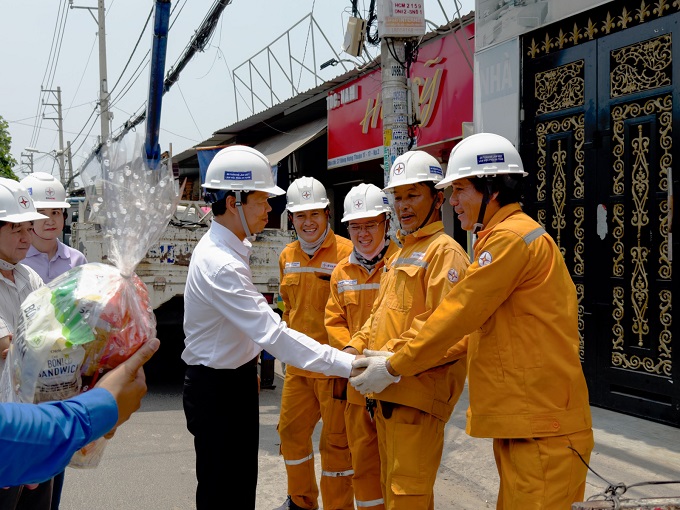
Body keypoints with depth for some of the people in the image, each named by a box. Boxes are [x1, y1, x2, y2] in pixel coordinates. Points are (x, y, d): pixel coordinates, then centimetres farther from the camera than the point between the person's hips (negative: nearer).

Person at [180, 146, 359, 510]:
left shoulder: (222, 246, 5)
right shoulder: (221, 265, -28)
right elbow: (273, 334, -34)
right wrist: (348, 364, -35)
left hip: (236, 380, 10)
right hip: (217, 391, -10)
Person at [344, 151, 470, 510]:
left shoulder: (445, 251, -10)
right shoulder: (399, 255, 21)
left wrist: (392, 359, -23)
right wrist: (356, 347, 5)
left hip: (418, 390, -9)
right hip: (386, 392, 10)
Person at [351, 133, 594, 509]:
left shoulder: (511, 237, -15)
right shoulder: (507, 237, 18)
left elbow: (459, 313, -15)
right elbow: (478, 328, 19)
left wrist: (394, 368, -5)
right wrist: (410, 362, 12)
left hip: (541, 425, -10)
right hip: (521, 419, 10)